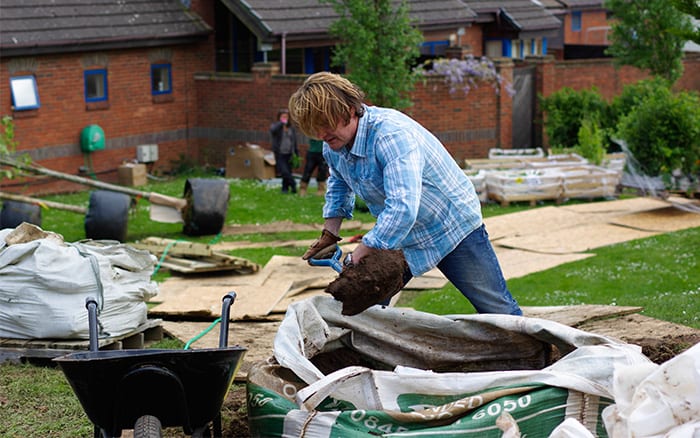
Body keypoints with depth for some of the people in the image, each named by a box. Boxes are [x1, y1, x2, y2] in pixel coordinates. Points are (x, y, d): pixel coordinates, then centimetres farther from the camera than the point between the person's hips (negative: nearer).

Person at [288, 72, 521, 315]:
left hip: (452, 228, -7)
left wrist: (357, 258, -35)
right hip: (397, 234, 7)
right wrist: (329, 235, 12)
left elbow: (402, 208, -41)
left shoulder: (391, 134, -33)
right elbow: (338, 185, 19)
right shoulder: (333, 146, -6)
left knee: (499, 310, -1)